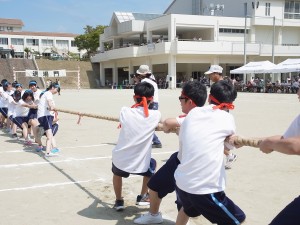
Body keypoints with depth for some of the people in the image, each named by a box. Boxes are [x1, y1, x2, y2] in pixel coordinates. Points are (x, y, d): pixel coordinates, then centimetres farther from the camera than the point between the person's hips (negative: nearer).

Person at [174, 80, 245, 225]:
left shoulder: (192, 113, 6)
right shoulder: (227, 118, -5)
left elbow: (181, 155, 12)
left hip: (181, 183, 6)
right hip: (204, 190, -6)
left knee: (188, 209, 37)